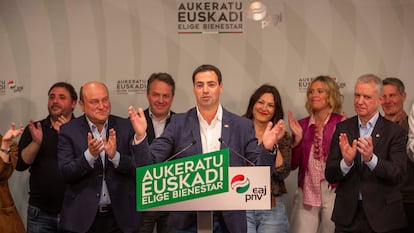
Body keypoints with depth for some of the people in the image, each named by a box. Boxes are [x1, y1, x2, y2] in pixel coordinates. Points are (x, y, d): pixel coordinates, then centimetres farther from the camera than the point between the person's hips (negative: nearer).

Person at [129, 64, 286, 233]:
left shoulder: (242, 126, 1)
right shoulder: (179, 123, 1)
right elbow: (150, 161, -2)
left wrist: (267, 148, -19)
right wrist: (140, 136, -19)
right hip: (187, 219, 0)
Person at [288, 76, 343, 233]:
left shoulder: (342, 123, -4)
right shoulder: (301, 125, 5)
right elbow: (292, 165, 5)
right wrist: (297, 138, -7)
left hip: (333, 192, -2)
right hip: (306, 193, 3)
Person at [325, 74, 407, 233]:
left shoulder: (394, 132, -6)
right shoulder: (342, 128, 1)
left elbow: (398, 174, -14)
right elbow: (330, 176, -3)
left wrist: (371, 158, -29)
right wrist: (346, 162, -22)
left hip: (382, 215, -2)